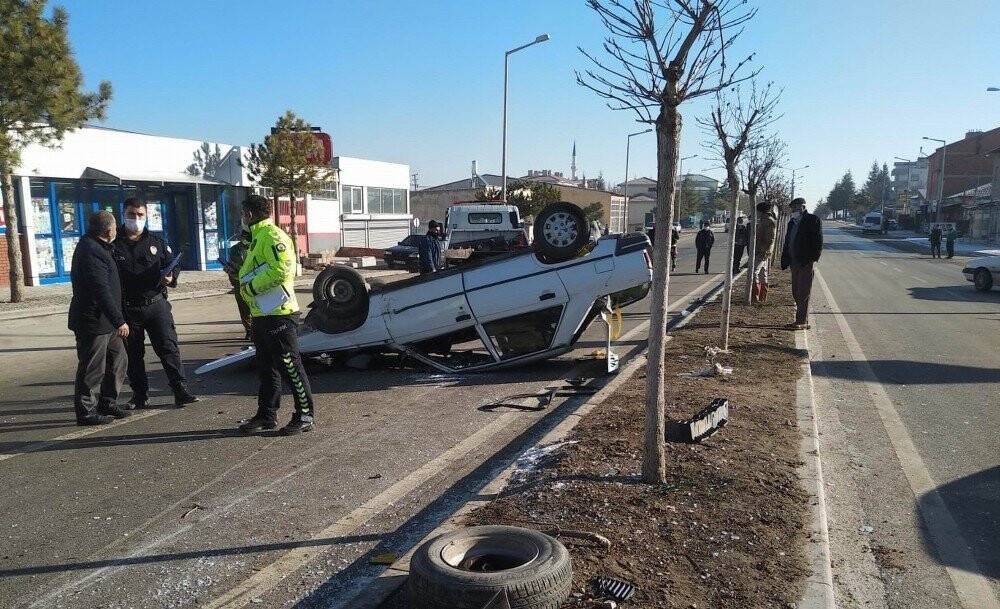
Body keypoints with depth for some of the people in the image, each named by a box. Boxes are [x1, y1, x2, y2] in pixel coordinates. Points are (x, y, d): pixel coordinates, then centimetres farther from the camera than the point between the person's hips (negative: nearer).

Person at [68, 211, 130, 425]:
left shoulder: (94, 247, 13)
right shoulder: (91, 252, -20)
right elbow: (101, 292, -25)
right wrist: (119, 321, -25)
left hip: (105, 321, 10)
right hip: (93, 321, -10)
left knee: (118, 360, 16)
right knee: (92, 368, -1)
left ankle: (107, 403, 26)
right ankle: (86, 412, 9)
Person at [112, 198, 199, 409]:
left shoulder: (156, 242, 8)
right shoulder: (115, 245, 3)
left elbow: (172, 265, 13)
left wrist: (170, 278, -10)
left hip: (156, 304, 0)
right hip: (127, 309, 0)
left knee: (169, 348, -5)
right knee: (133, 354, 9)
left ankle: (181, 392, -4)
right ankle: (140, 395, 20)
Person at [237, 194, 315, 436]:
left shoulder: (272, 235, -14)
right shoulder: (258, 237, 19)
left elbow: (281, 269, -25)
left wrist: (251, 287, -17)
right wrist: (240, 273, 10)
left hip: (277, 314, -11)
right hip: (261, 315, 11)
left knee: (290, 366, -4)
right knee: (266, 368, 16)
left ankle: (305, 415, 5)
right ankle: (266, 415, 26)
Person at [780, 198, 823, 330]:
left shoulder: (813, 220, -5)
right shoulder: (792, 222, 17)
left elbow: (818, 241, -10)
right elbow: (787, 242, 18)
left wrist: (813, 259, -17)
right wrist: (785, 260, 12)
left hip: (806, 263, -8)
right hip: (795, 262, 8)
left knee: (803, 293, -7)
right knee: (796, 293, 12)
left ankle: (803, 322, -4)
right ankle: (801, 320, 20)